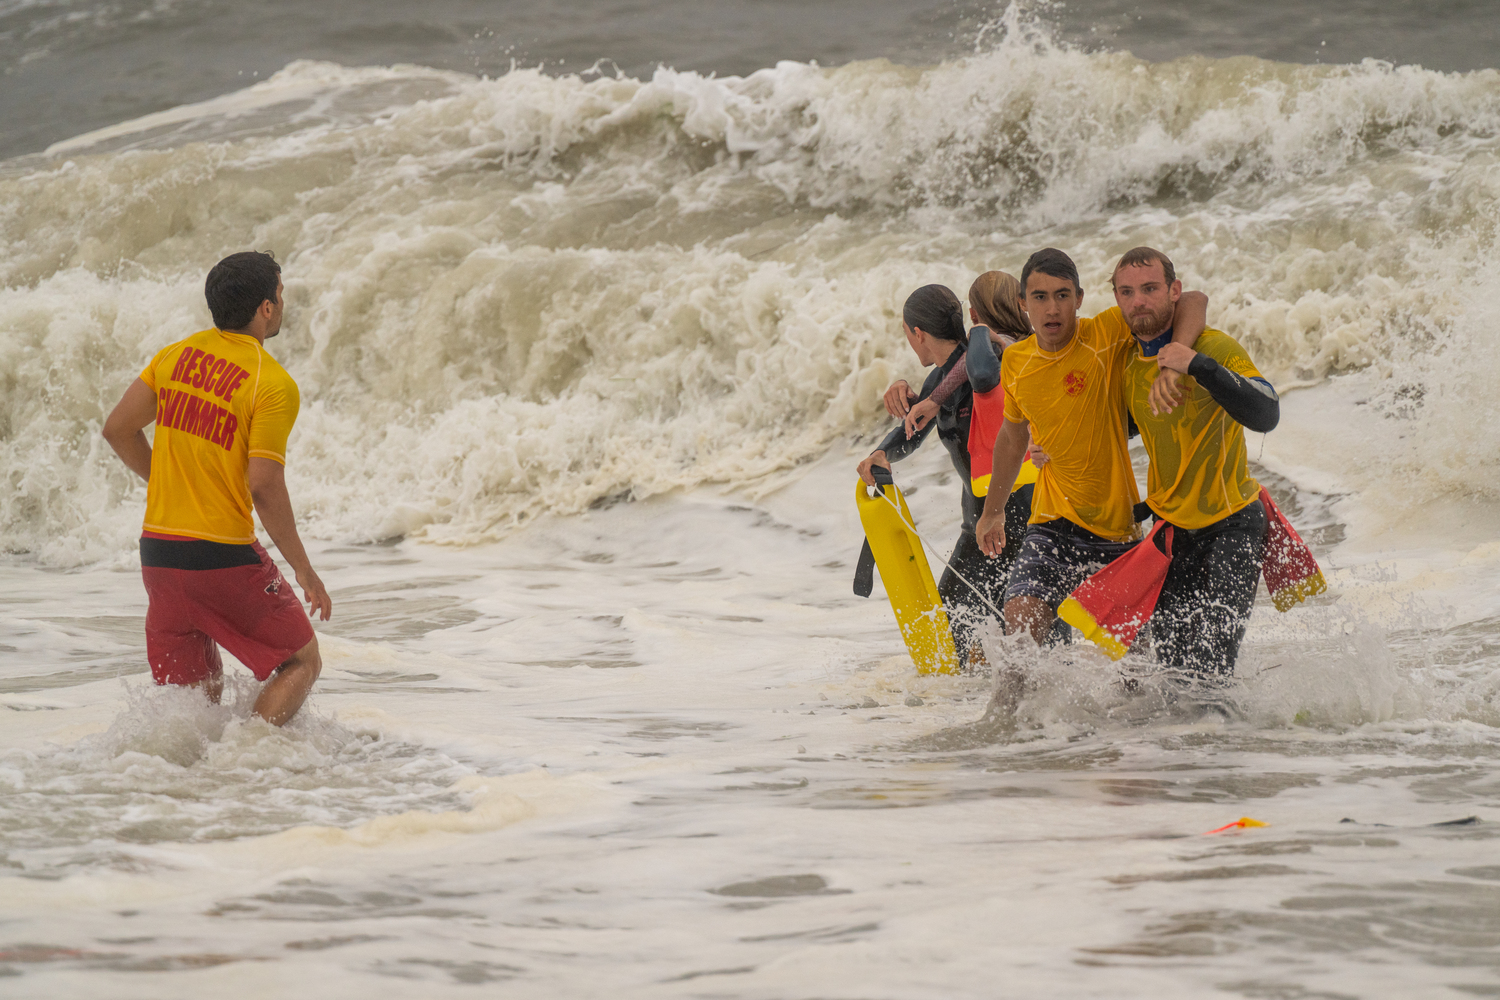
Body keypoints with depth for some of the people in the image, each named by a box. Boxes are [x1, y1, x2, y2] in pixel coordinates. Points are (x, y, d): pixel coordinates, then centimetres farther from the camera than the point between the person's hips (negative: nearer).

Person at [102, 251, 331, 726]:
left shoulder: (178, 355, 7)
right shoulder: (273, 384, -13)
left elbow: (118, 429, 11)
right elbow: (263, 487, -17)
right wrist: (304, 571, -7)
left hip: (157, 548, 6)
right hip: (223, 556, -6)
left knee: (200, 694, 16)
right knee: (302, 663, 10)